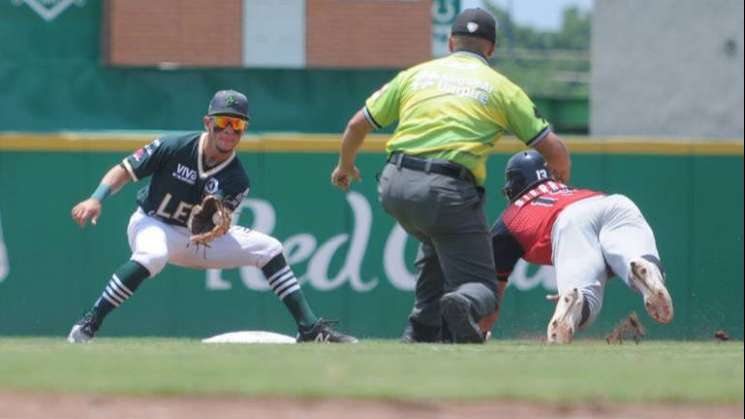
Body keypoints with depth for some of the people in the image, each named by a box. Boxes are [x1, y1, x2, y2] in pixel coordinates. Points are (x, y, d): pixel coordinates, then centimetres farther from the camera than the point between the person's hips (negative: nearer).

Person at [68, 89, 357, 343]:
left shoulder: (237, 181, -11)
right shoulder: (173, 148, -19)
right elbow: (125, 170, -14)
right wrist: (96, 199, -29)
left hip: (199, 239, 5)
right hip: (152, 224, -5)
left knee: (269, 249, -4)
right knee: (152, 255, -42)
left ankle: (309, 328, 4)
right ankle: (88, 325, -34)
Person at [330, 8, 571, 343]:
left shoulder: (415, 74, 19)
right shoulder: (501, 87, 12)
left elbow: (358, 124, 23)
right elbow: (553, 149, 10)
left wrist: (345, 166, 42)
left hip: (394, 189, 4)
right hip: (447, 192, -4)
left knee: (436, 238, 35)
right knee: (480, 287, 2)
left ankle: (422, 332, 24)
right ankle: (464, 304, -34)